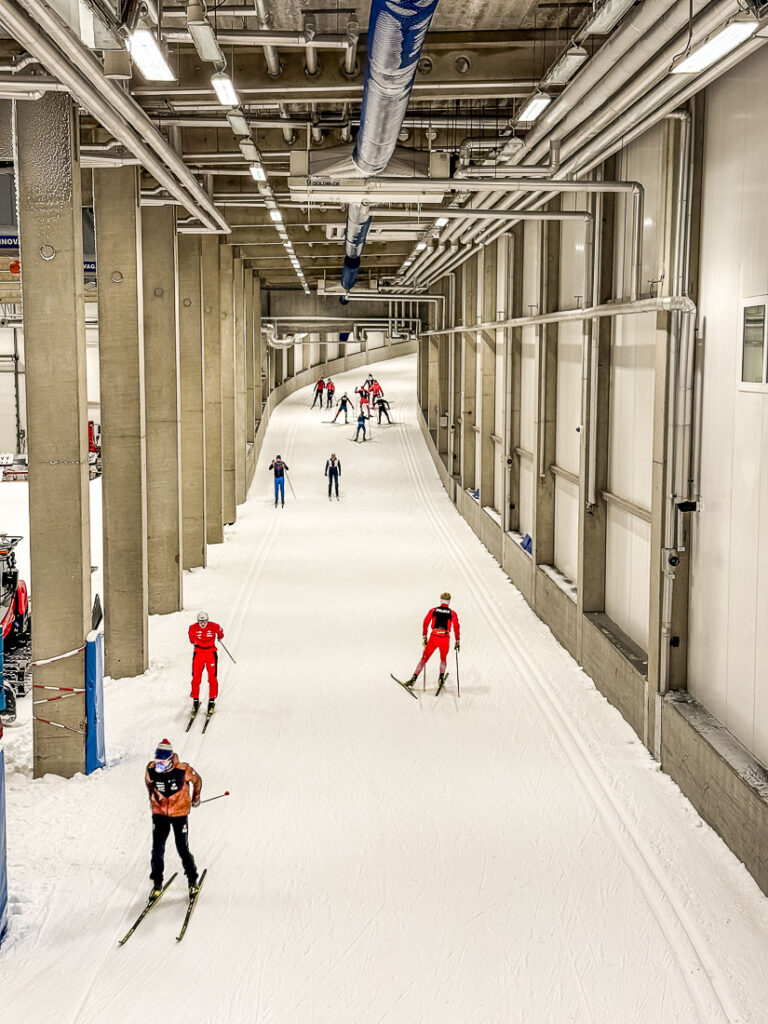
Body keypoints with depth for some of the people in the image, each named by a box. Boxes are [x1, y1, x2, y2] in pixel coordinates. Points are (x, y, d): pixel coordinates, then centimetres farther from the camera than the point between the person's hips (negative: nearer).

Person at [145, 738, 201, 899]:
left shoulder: (183, 770, -21)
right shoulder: (151, 770, -14)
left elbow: (197, 780, 1)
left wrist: (196, 798, 16)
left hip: (180, 814, -2)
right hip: (159, 814, 2)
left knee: (183, 849, 1)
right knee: (157, 850, 1)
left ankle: (192, 881, 22)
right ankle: (157, 884, 18)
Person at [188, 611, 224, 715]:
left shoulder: (214, 627, -13)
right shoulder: (193, 628, -10)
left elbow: (220, 631, 11)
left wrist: (220, 637, 31)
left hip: (211, 653, -1)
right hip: (198, 653, 1)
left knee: (212, 678, -4)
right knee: (196, 678, -1)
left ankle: (212, 701, 5)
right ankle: (195, 701, 12)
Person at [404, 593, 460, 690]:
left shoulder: (433, 610, 10)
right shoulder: (452, 613, 8)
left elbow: (426, 622, 1)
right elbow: (456, 627, 0)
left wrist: (424, 637, 6)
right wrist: (457, 641, 6)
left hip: (434, 638, 0)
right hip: (445, 639, 0)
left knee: (424, 658, 9)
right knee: (443, 659, 25)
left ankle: (414, 677, 2)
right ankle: (441, 677, 11)